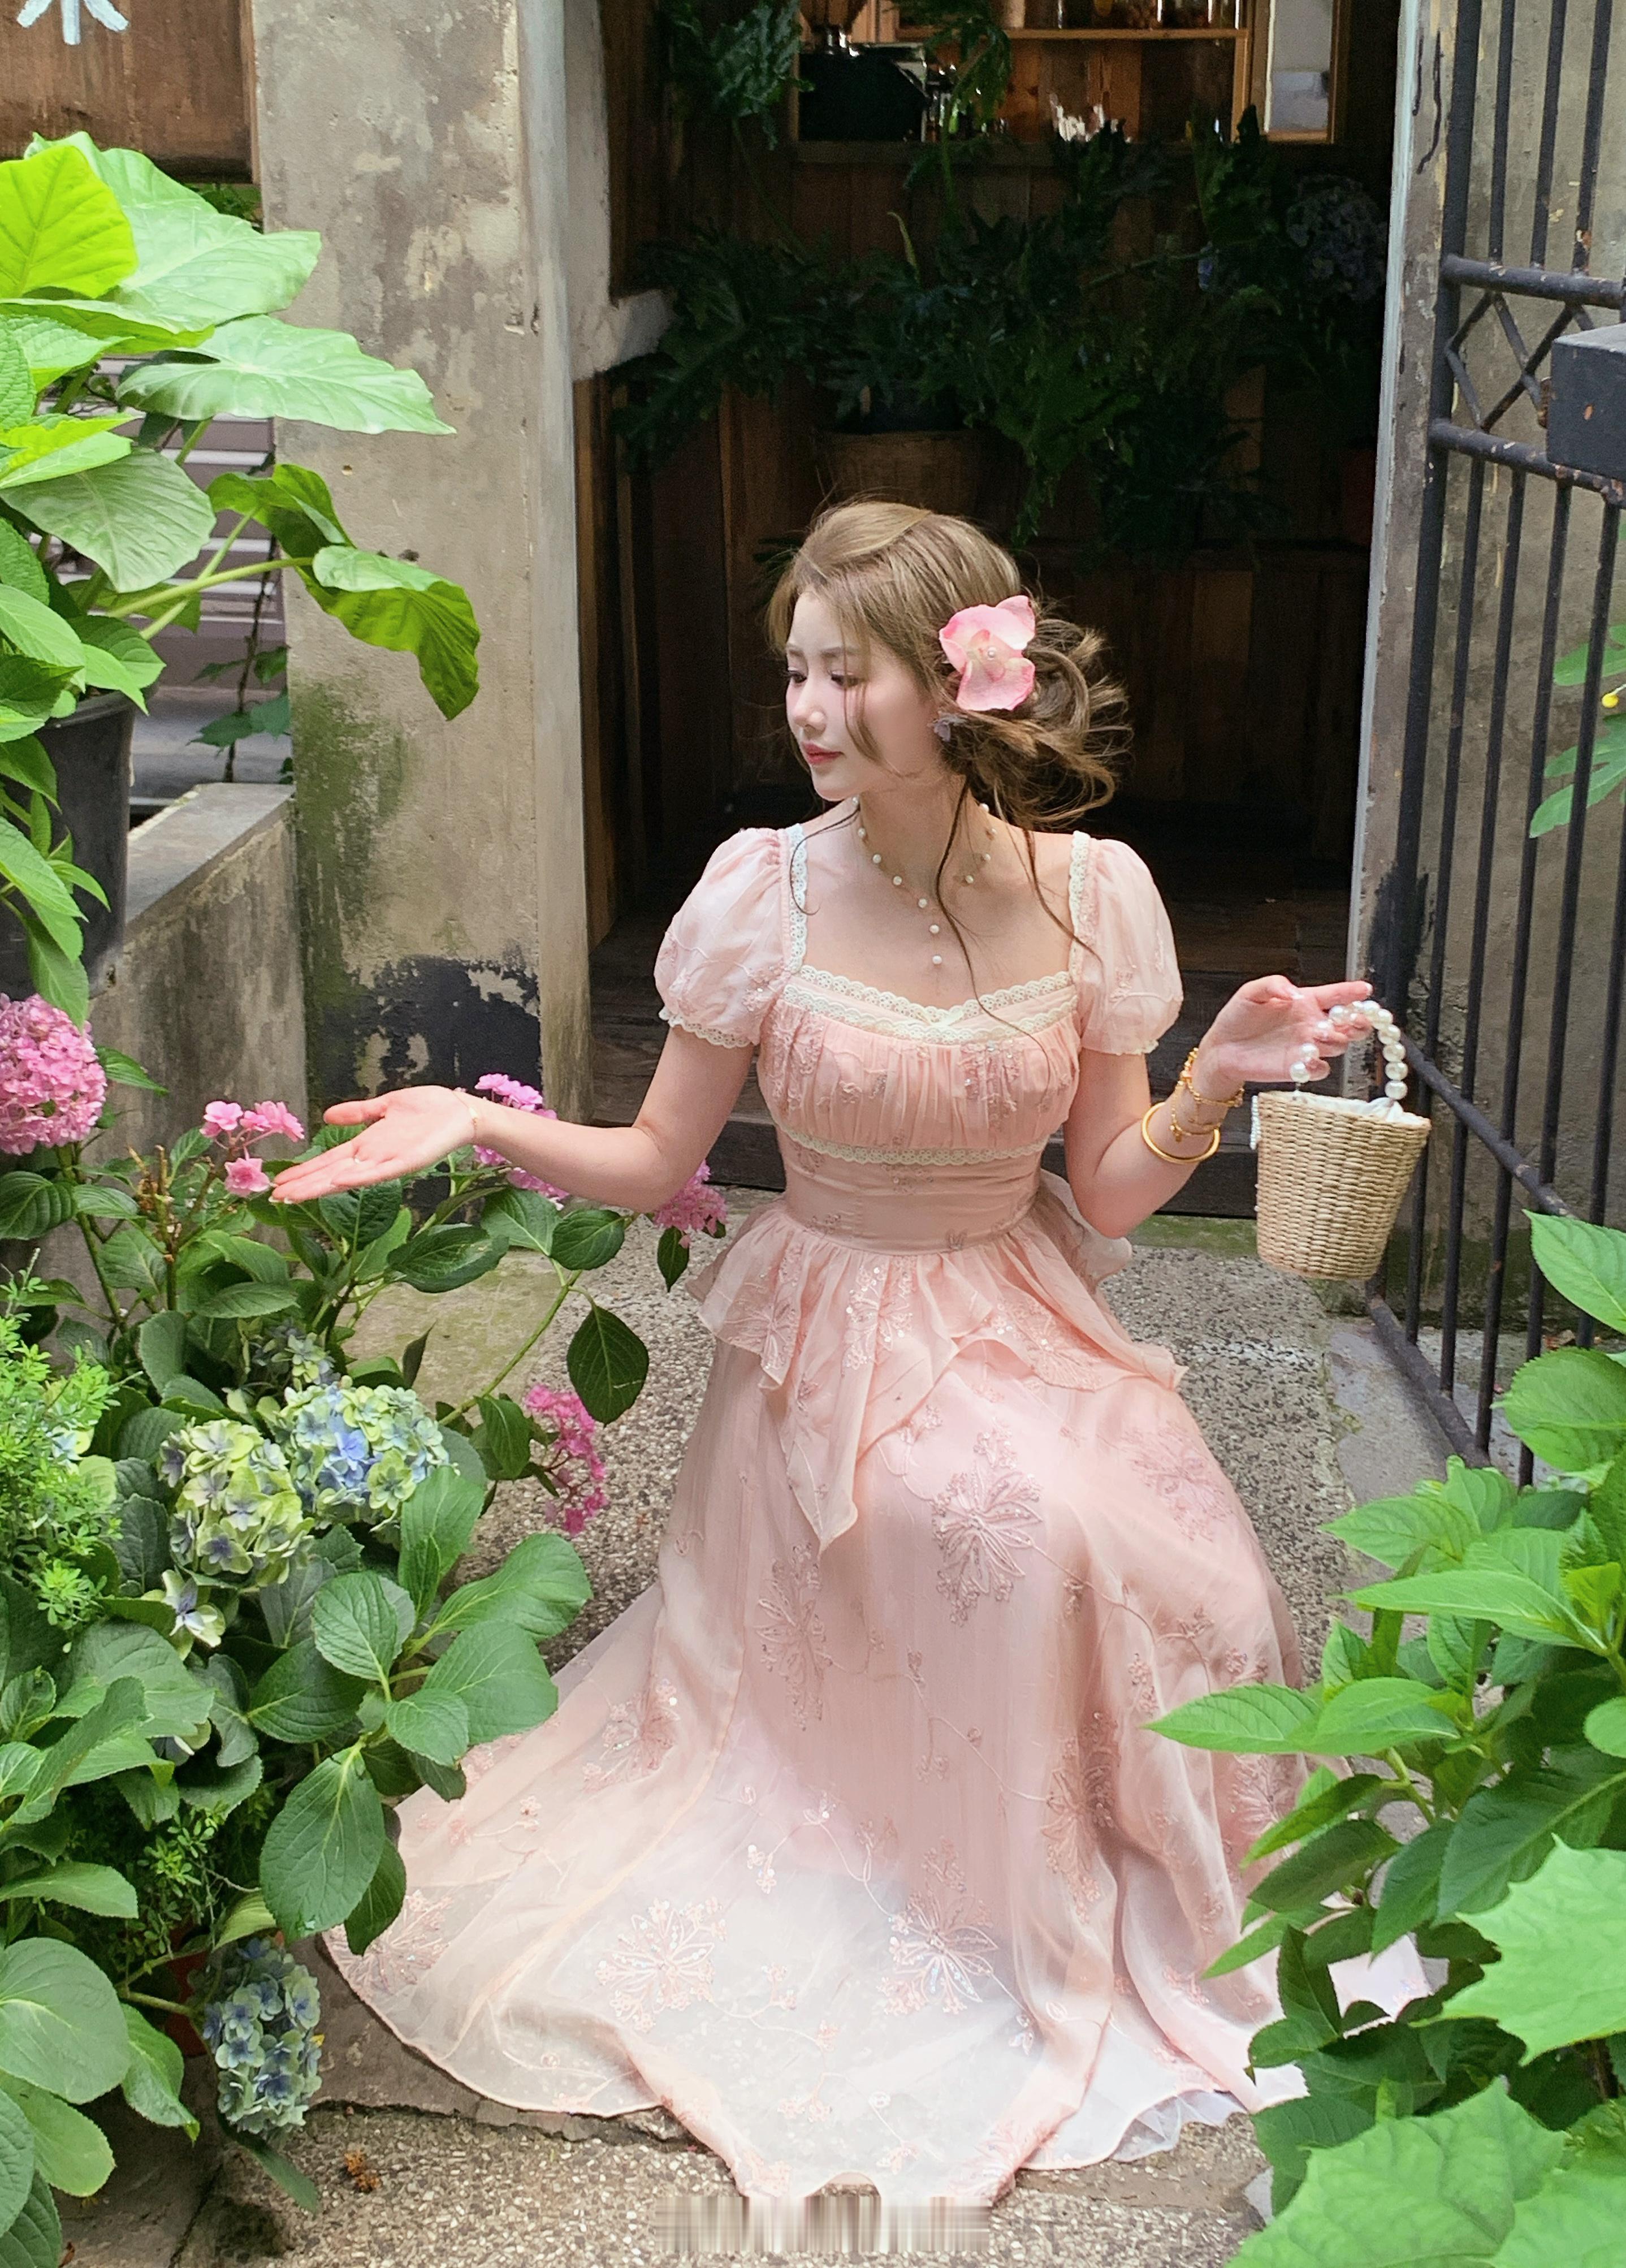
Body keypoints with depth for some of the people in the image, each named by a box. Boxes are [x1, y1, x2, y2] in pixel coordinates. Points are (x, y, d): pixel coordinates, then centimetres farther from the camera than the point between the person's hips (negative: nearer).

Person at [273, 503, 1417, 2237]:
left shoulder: (1092, 893, -7)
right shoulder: (766, 890, -11)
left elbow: (1110, 1192, -1)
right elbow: (655, 1165, -4)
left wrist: (1220, 1075, -17)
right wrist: (480, 1120, -18)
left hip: (1021, 1321, 2)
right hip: (833, 1339, -2)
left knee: (1156, 1558, -21)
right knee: (1022, 1529, -28)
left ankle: (1128, 1901, 12)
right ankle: (1006, 1921, 0)